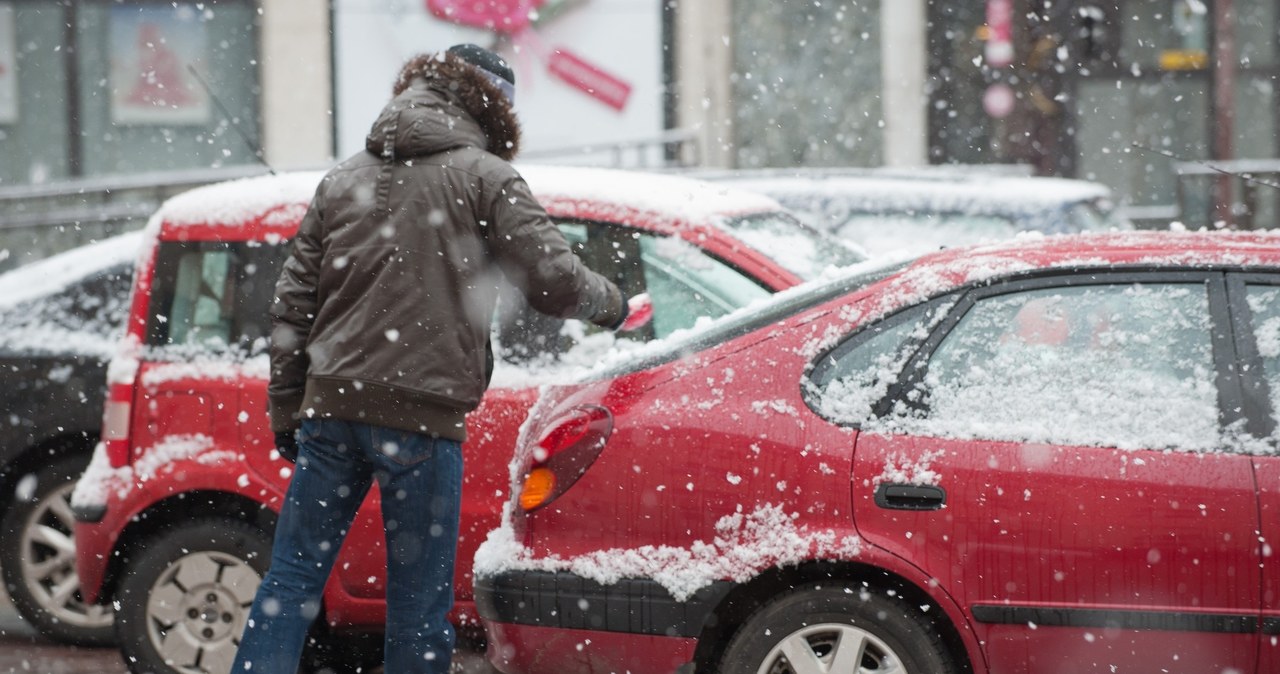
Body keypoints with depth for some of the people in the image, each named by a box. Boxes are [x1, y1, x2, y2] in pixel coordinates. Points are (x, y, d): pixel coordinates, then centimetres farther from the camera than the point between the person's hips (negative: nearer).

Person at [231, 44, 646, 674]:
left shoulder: (344, 178, 16)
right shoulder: (486, 177, 1)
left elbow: (292, 305, 14)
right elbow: (555, 280, -6)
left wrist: (286, 409, 19)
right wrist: (611, 304, 14)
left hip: (330, 408, 4)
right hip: (423, 415, -4)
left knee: (289, 582, 8)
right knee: (418, 607, 3)